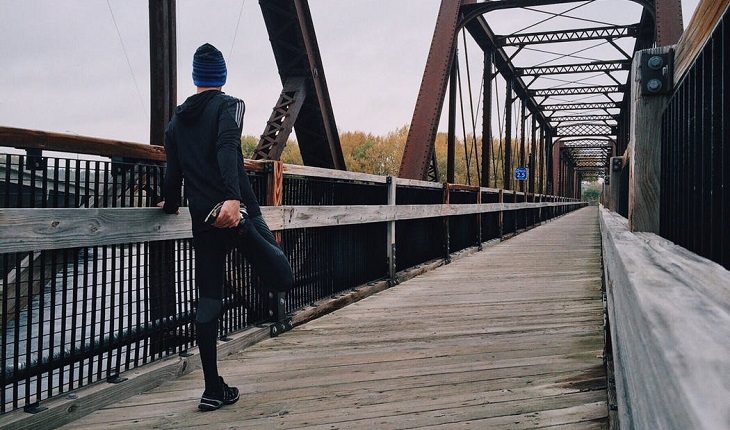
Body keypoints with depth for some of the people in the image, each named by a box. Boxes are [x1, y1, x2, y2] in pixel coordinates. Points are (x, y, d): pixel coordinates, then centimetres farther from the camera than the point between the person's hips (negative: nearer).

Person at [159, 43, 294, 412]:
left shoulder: (176, 121, 17)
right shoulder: (229, 105, 2)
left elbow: (173, 170, 17)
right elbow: (227, 150, -18)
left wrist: (170, 205, 36)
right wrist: (233, 198, -32)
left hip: (203, 221, 5)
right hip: (236, 210, -5)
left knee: (207, 303, 9)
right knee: (282, 279, -1)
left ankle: (213, 390, 10)